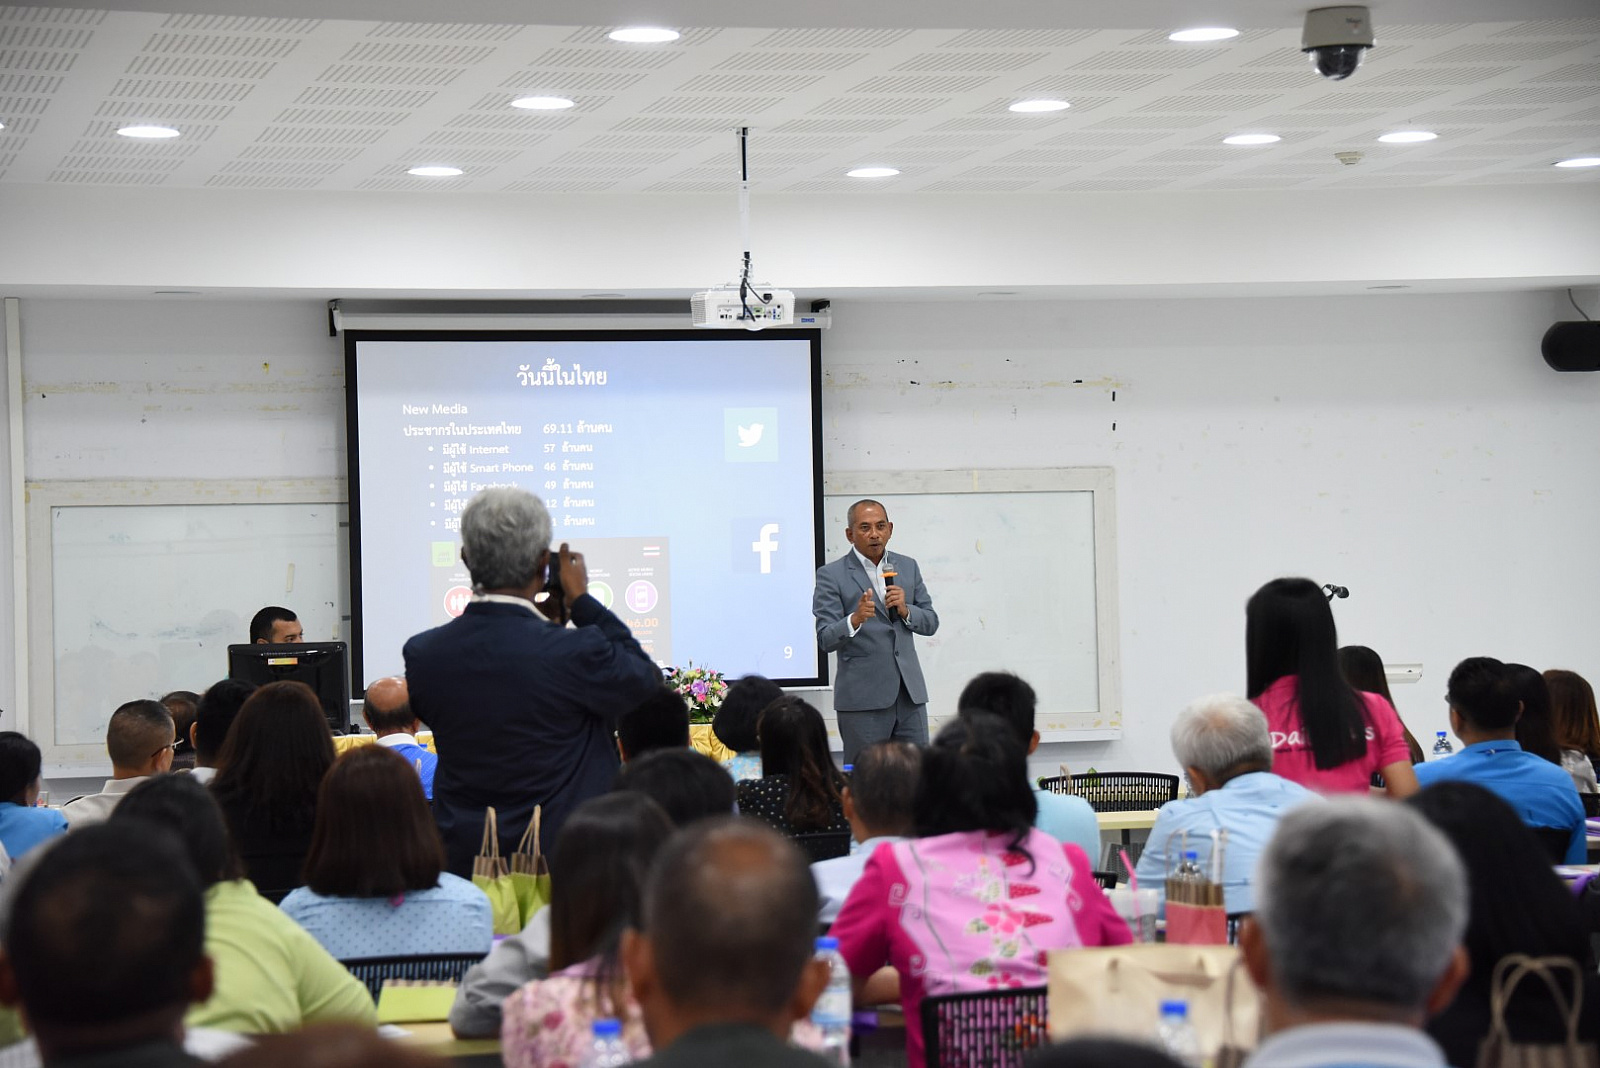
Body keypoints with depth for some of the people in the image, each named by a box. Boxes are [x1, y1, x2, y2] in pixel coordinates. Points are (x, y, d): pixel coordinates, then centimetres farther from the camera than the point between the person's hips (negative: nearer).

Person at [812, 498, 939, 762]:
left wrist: (905, 610, -7)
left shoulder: (907, 567, 12)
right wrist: (855, 619, -28)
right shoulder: (831, 575, -2)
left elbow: (931, 623, 13)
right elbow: (825, 640, -9)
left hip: (910, 693, 4)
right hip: (863, 698, -4)